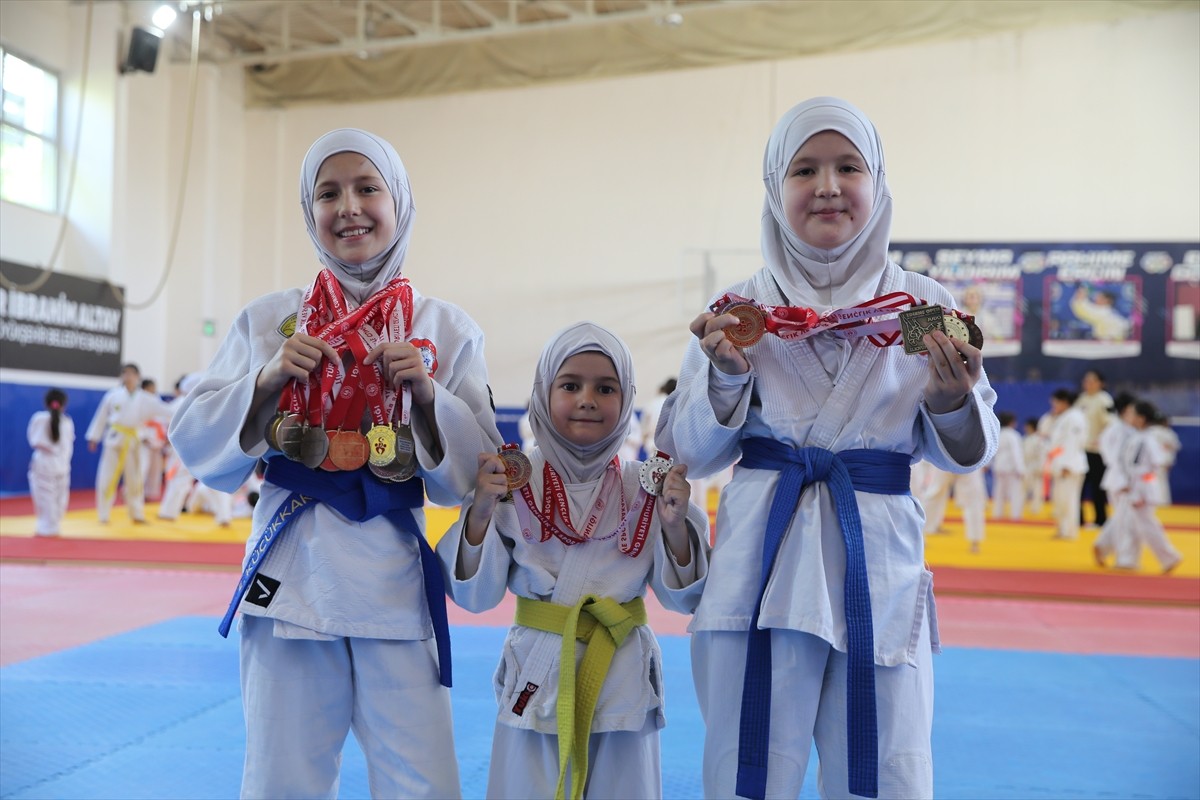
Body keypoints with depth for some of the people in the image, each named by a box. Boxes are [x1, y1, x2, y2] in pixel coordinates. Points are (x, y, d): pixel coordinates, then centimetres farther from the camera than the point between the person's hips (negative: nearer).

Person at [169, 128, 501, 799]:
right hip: (290, 572, 1)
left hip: (395, 573, -1)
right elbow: (196, 444, 4)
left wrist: (427, 397, -15)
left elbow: (477, 473, 2)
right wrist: (269, 381, -11)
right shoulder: (269, 319, 5)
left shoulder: (447, 328, 2)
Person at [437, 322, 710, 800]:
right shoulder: (513, 482, -5)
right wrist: (479, 513, -21)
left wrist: (674, 525, -18)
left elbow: (682, 597, -1)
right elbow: (475, 595, -6)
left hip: (622, 682, 1)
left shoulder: (646, 487, -3)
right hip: (538, 680, -1)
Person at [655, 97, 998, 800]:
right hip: (762, 556, 0)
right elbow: (688, 453, 5)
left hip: (880, 559, 1)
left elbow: (966, 453, 7)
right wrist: (726, 377, -12)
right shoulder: (740, 310, 3)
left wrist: (951, 399, -14)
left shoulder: (926, 306, 3)